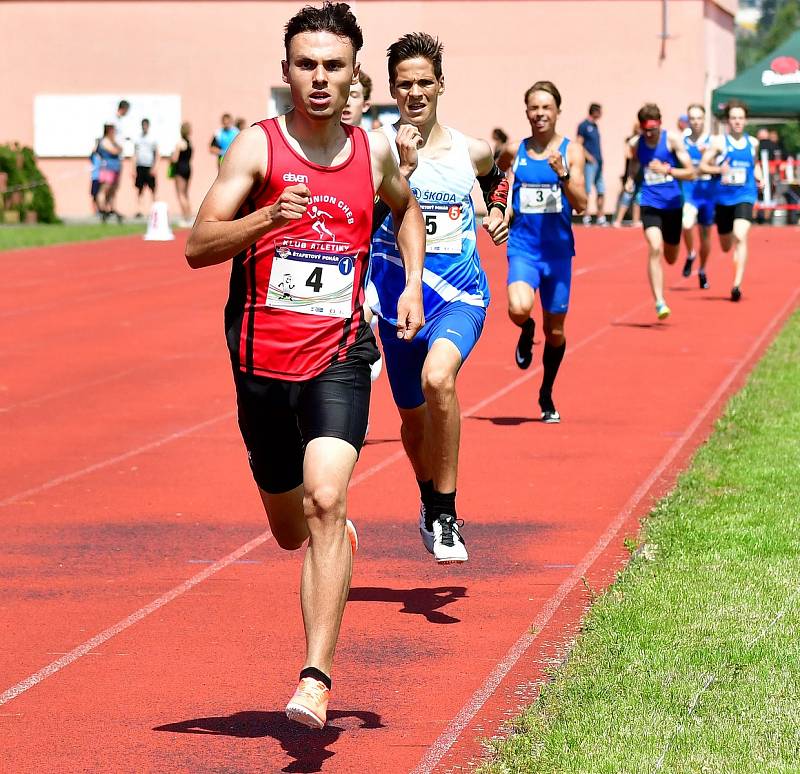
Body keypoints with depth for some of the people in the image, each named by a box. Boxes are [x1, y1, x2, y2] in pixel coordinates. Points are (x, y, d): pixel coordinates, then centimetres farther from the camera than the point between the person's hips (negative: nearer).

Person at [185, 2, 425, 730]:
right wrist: (267, 217, -29)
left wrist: (412, 284, 13)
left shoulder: (375, 151, 4)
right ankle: (341, 531, 53)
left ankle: (316, 680, -23)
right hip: (263, 360, 0)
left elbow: (407, 209, 28)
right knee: (291, 531, 14)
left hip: (338, 357, 0)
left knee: (325, 502, -22)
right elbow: (197, 247, -12)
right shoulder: (258, 146, -5)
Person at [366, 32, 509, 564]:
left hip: (460, 295, -1)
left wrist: (498, 211, 10)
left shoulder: (472, 151, 4)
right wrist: (403, 167, -25)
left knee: (438, 379, -30)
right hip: (399, 296, 1)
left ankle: (446, 517, -19)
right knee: (413, 415, 15)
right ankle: (430, 504, 46)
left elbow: (496, 177, 28)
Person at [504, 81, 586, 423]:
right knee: (518, 309, -28)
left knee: (555, 331, 9)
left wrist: (563, 175, -24)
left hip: (558, 250, 0)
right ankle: (526, 332, 10)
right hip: (523, 246, 0)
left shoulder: (571, 151, -1)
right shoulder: (516, 151, 5)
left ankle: (547, 397, 30)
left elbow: (581, 205, -9)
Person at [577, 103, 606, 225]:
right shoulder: (584, 125, -7)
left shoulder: (594, 126, 16)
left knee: (601, 191, 8)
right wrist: (589, 157, -18)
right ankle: (586, 217, -6)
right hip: (590, 163, -8)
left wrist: (600, 159, 14)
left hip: (598, 163, 8)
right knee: (587, 191, -7)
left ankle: (601, 218, 13)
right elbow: (579, 144, -12)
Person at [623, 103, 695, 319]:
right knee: (654, 249, -23)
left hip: (673, 204, 0)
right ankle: (659, 302, -24)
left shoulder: (672, 139, -9)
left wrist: (667, 170, -26)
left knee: (671, 258, 13)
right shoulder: (636, 143, -1)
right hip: (650, 203, 0)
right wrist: (630, 179, 2)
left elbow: (691, 173, -10)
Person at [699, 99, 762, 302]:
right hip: (724, 197, 0)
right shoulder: (719, 142, -3)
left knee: (740, 236, -23)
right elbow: (702, 166, -5)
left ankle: (737, 284, -26)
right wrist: (719, 170, -23)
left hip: (745, 196, 0)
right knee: (726, 246, 12)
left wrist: (759, 178, 6)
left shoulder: (753, 143, 6)